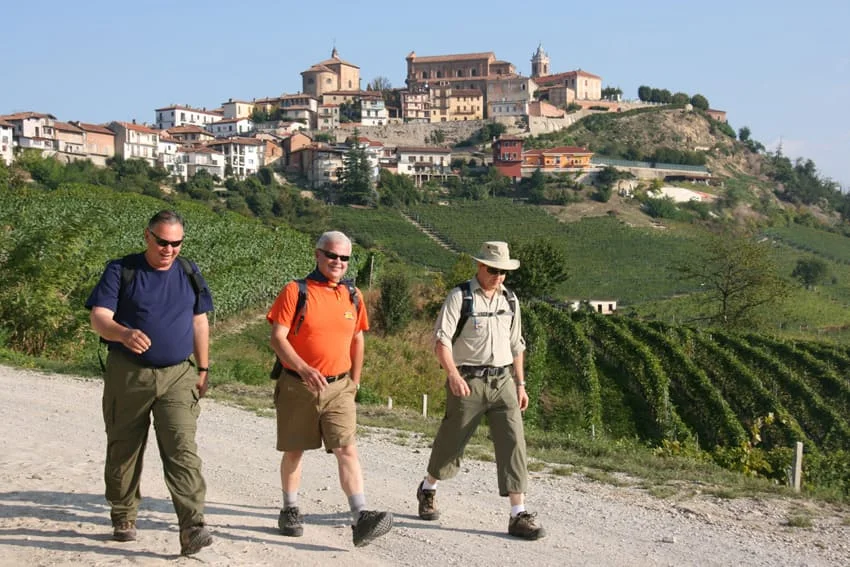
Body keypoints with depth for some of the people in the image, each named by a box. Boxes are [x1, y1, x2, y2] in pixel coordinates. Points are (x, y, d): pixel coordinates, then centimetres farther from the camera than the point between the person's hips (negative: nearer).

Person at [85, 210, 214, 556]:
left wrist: (203, 368, 15)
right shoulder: (121, 271, -2)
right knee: (124, 449, 11)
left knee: (182, 449, -12)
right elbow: (99, 317, -12)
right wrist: (123, 333, -34)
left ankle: (192, 528, -17)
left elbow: (199, 322, 17)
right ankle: (123, 519, 29)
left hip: (177, 376, 1)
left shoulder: (188, 274, 9)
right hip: (128, 375, -1)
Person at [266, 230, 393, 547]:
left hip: (339, 388, 2)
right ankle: (289, 511, 30)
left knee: (347, 450, -11)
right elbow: (277, 338, -12)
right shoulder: (295, 291, -7)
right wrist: (303, 369, -25)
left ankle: (361, 520, -17)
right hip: (298, 386, -2)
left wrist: (354, 381, 17)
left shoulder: (353, 295, 6)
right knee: (294, 450, 12)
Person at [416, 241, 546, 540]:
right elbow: (441, 338, -15)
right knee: (451, 441, 8)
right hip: (468, 382, -4)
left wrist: (520, 384, 16)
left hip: (502, 381, 4)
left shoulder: (510, 300, 12)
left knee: (513, 442, -7)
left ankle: (519, 515, -5)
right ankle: (427, 489, 36)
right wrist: (453, 375, -29)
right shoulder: (460, 297, -6)